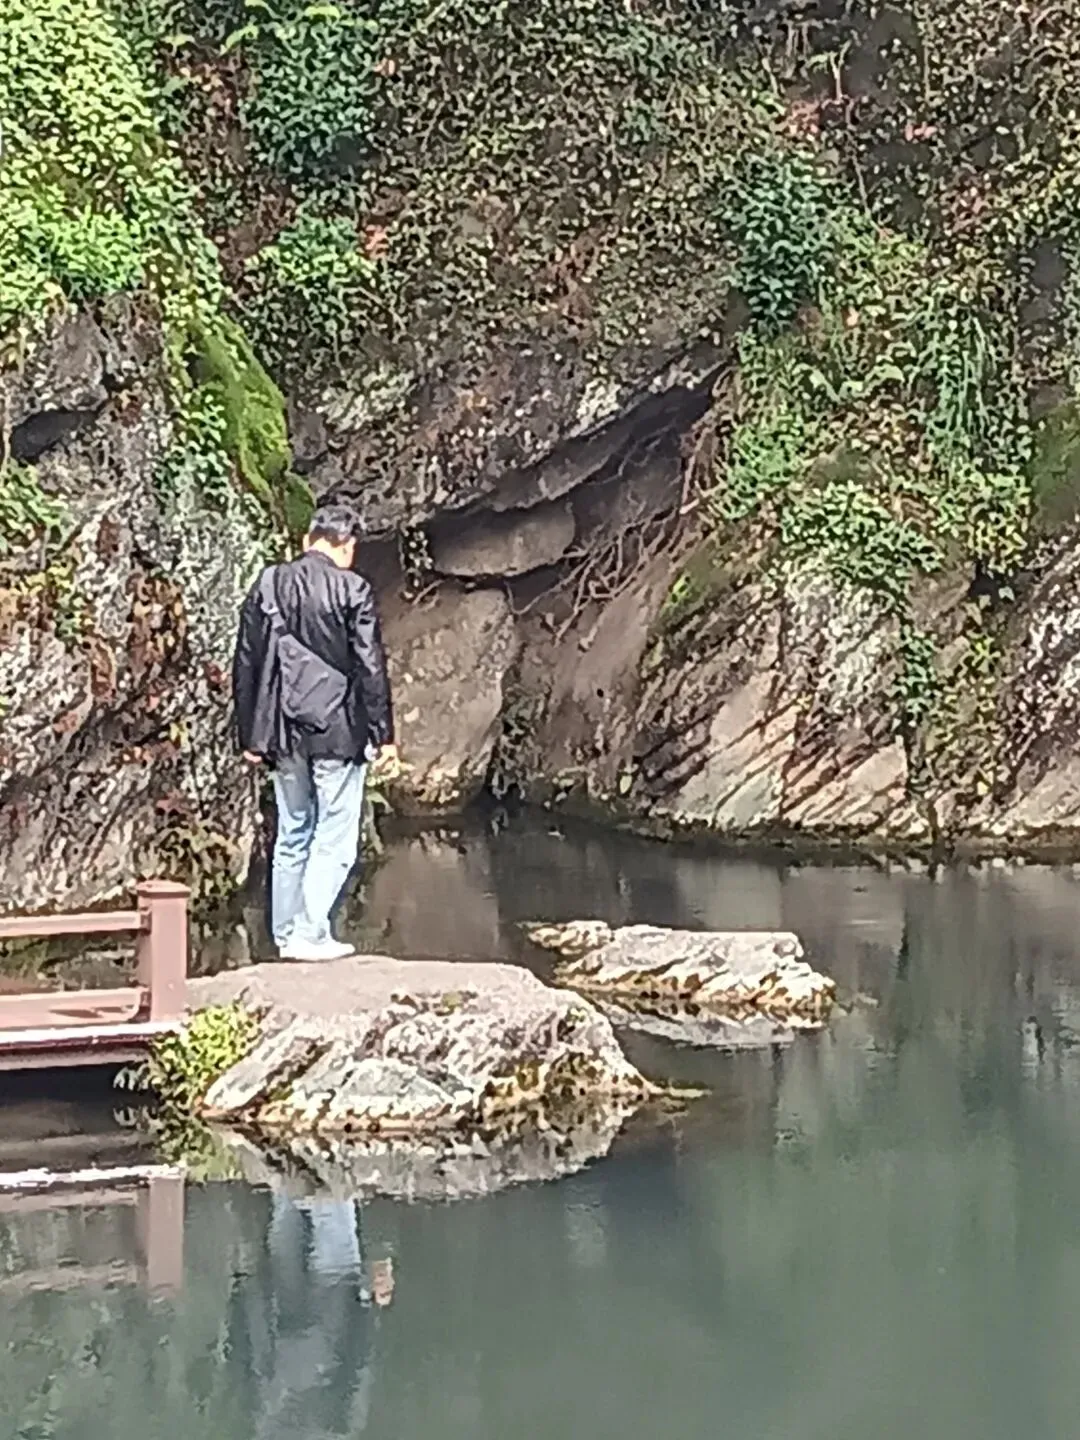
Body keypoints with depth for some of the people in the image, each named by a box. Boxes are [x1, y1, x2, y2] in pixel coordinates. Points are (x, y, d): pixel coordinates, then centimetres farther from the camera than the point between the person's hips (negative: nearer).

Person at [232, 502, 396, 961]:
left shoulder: (267, 585, 6)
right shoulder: (351, 589, -8)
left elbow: (246, 663, 9)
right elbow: (370, 667, -9)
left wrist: (249, 734, 15)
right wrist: (383, 735, -3)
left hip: (283, 734, 5)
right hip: (337, 732, -5)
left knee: (292, 835, 14)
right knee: (334, 838, 1)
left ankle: (286, 934, 17)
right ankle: (311, 934, -5)